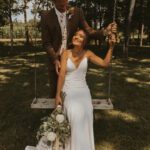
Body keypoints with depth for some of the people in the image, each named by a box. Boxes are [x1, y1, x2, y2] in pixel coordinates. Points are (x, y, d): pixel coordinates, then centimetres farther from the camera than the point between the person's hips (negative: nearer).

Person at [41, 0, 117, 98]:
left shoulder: (77, 12, -5)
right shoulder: (46, 16, -9)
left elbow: (88, 31, -7)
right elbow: (47, 43, -8)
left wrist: (105, 31, -26)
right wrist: (55, 60, -20)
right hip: (55, 59, 0)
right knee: (54, 92, 13)